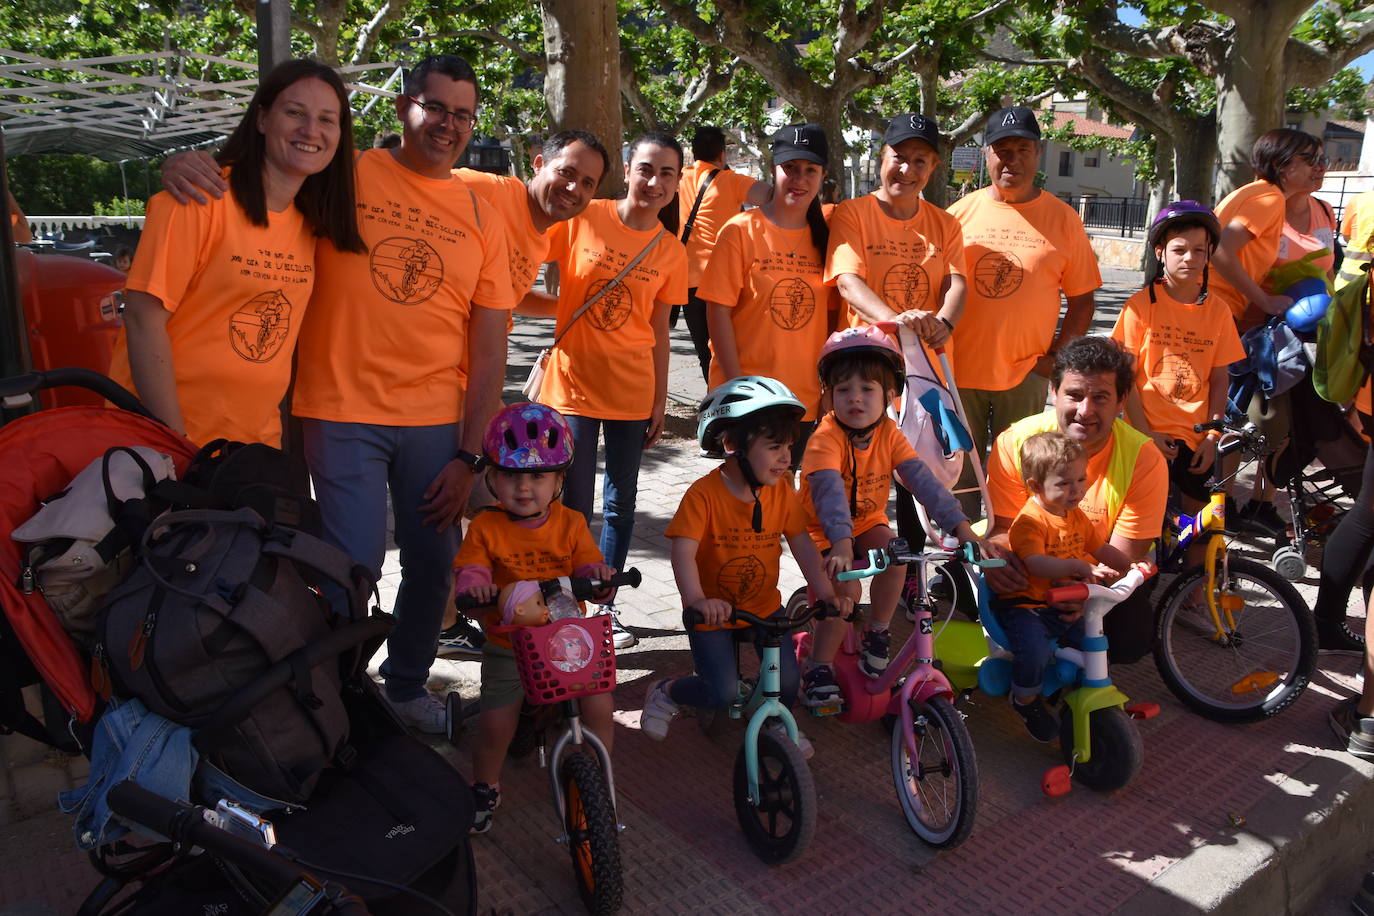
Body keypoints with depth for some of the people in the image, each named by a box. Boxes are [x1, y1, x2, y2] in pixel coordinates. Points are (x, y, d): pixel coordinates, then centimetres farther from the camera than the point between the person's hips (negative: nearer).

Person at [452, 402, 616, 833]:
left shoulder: (571, 524, -3)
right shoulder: (485, 528, -7)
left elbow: (587, 565, -6)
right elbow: (468, 569, -13)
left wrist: (598, 574, -30)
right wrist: (473, 585, -37)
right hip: (508, 644, -1)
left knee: (600, 708, -11)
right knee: (495, 725, -4)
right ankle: (485, 789, 28)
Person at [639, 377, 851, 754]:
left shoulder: (783, 492, -6)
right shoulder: (704, 494, -23)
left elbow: (802, 545, -5)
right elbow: (683, 552, -30)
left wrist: (826, 592, -16)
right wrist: (697, 600, -45)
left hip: (764, 606, 4)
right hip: (714, 610, -4)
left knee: (787, 681, -5)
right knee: (723, 693, -11)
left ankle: (778, 721, 31)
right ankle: (667, 692, 21)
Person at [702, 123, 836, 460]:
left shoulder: (823, 237, 7)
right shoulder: (741, 230, -5)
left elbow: (830, 316, 9)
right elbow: (718, 311, -8)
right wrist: (737, 384, -13)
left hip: (805, 397, 4)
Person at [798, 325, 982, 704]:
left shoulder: (890, 435, -11)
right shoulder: (825, 438, -26)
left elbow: (924, 481, -19)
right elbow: (829, 492, -40)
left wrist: (961, 526, -29)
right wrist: (841, 544, -55)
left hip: (868, 520, 4)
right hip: (822, 528, -4)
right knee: (846, 587, -25)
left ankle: (876, 634, 0)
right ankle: (819, 670, -5)